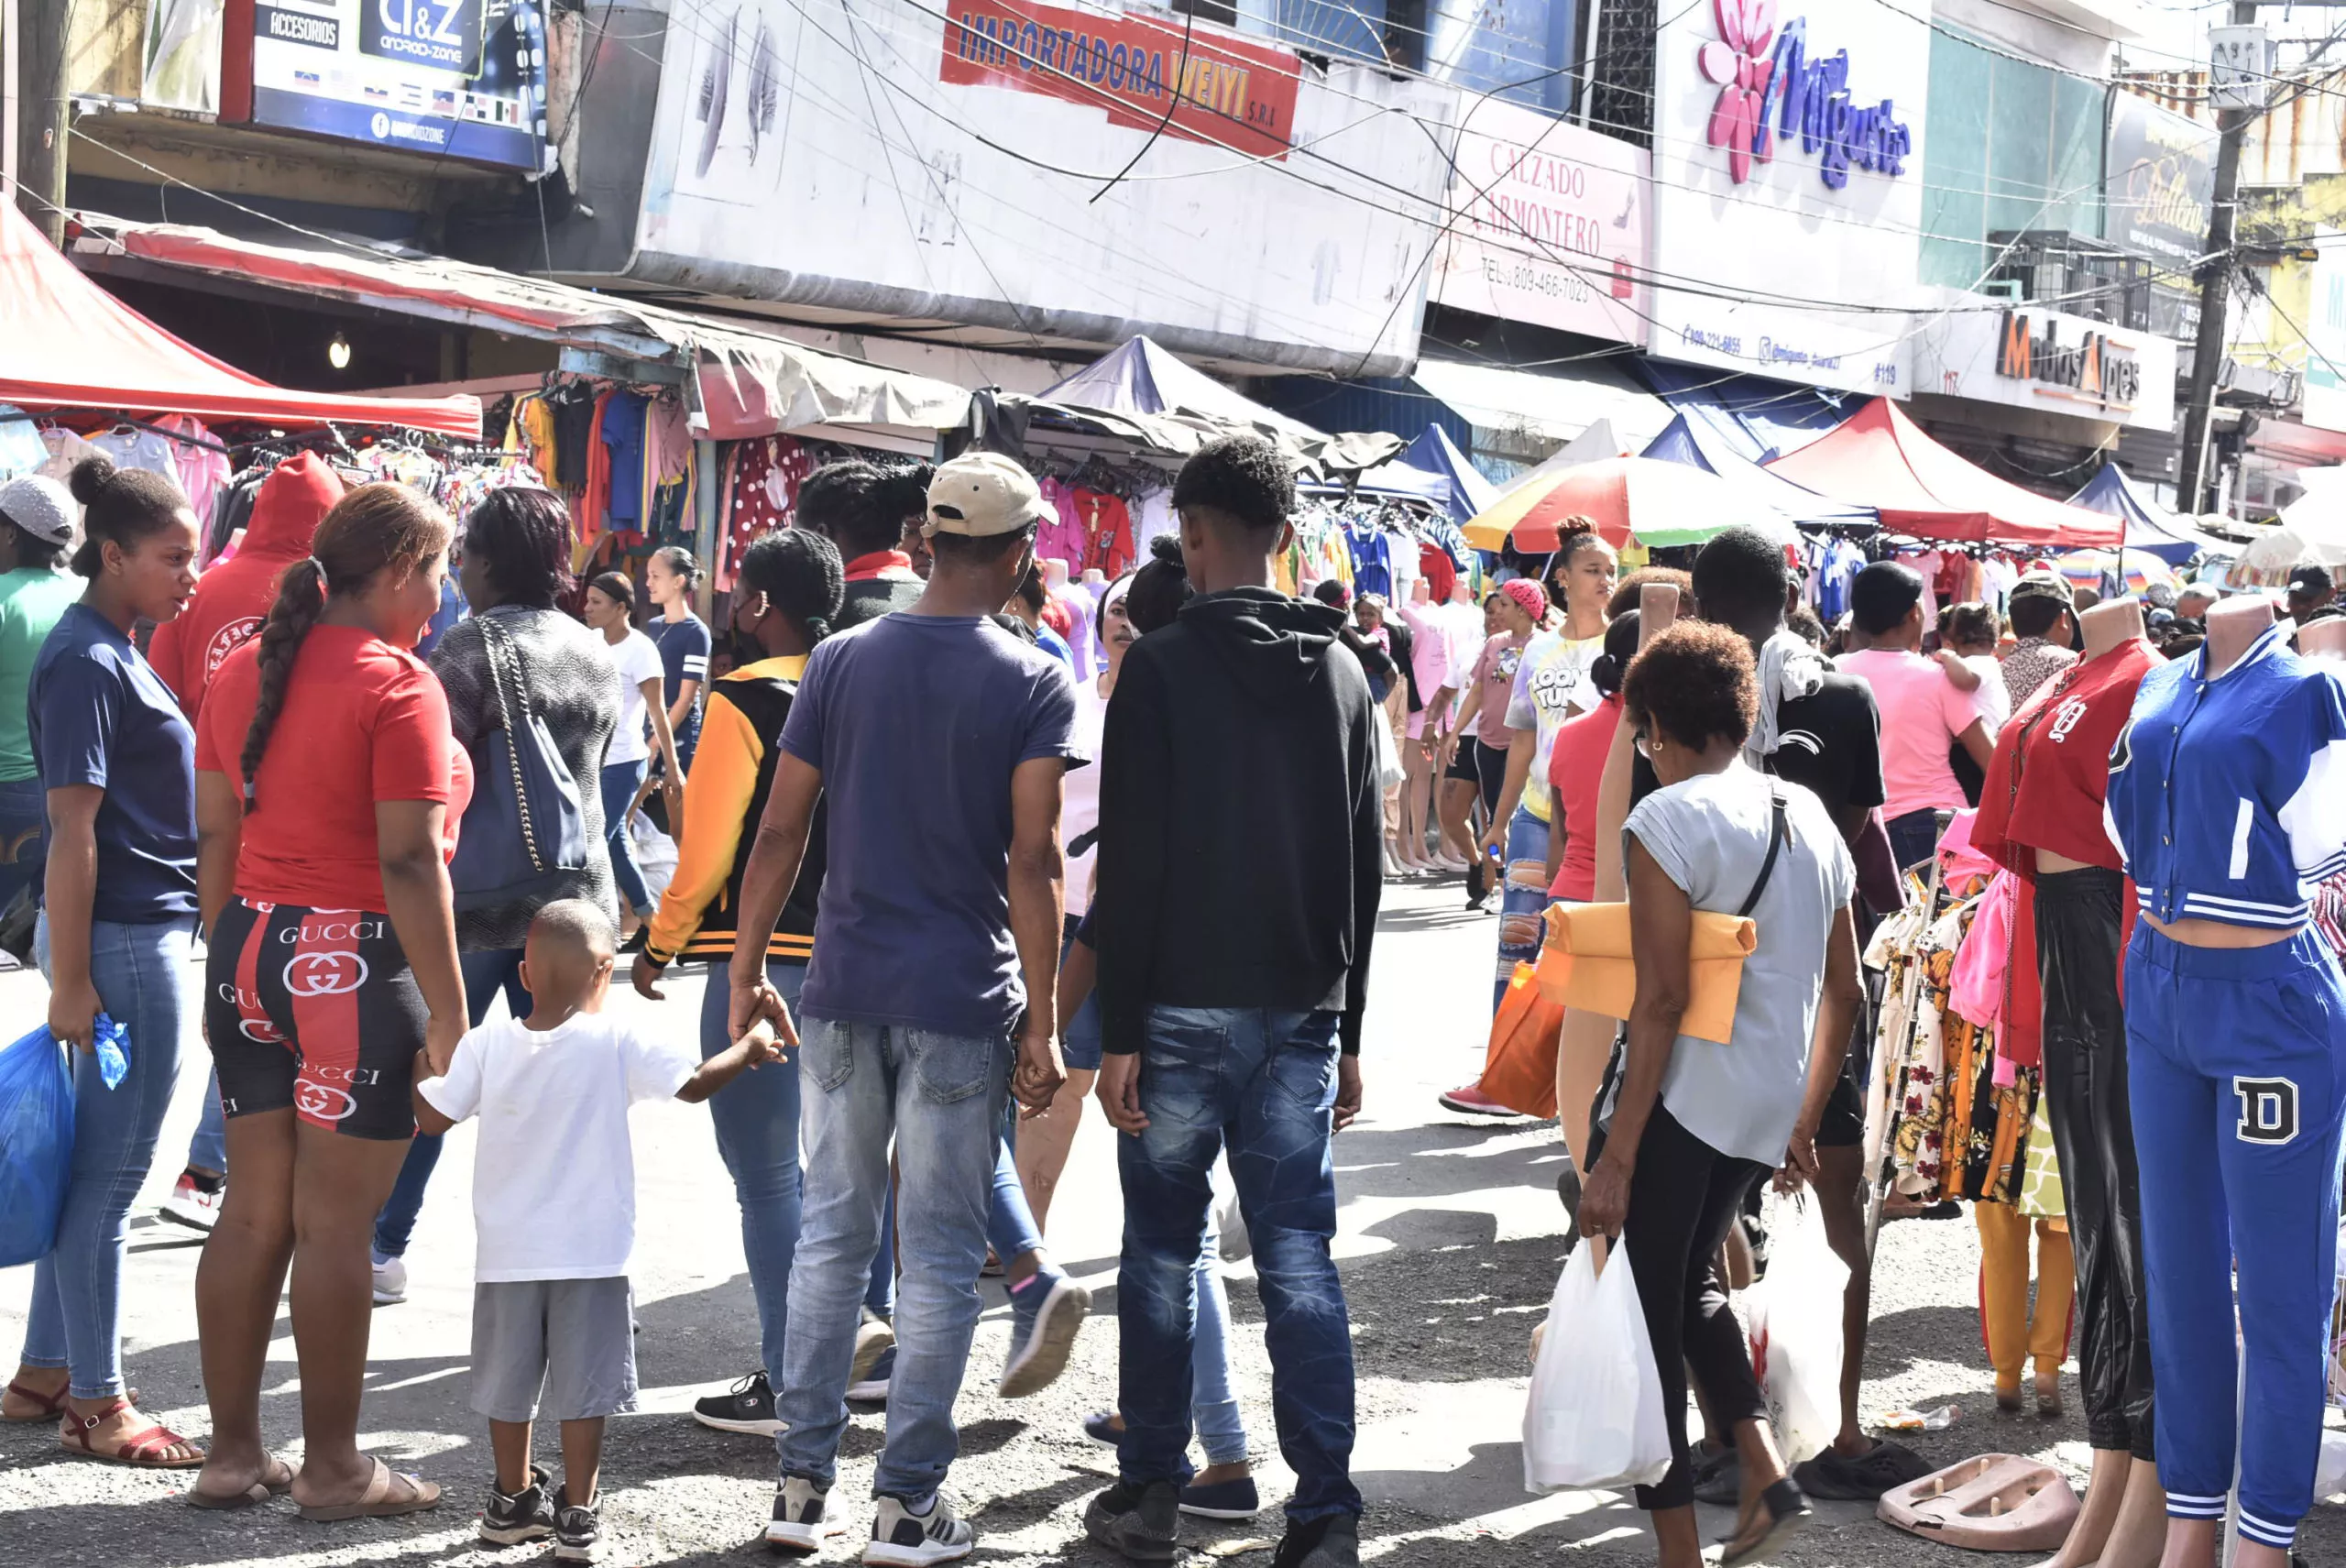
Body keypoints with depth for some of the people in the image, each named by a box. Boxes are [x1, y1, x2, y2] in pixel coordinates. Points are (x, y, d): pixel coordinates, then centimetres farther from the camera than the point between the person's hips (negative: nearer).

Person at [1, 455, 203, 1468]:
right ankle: (96, 1405, 8)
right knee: (110, 1173, -1)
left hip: (147, 934, 10)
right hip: (119, 940, -10)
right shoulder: (85, 662, -16)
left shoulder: (116, 652, 13)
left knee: (93, 1167, 15)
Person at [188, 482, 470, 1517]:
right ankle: (332, 1469, 8)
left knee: (254, 1213, 13)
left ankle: (233, 1452, 20)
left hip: (250, 953, 7)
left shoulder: (244, 670, 10)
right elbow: (409, 863, -17)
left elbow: (215, 836, 13)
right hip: (357, 963, -7)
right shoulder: (398, 685, -13)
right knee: (333, 1226, 0)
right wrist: (448, 1012, -13)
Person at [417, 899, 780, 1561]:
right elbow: (694, 1084, -7)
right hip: (590, 1254, -2)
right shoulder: (619, 1042, -10)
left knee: (510, 1381, 15)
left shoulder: (486, 1044, -5)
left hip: (507, 1252, 3)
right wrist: (749, 1047, 10)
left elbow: (432, 1117, 0)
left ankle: (513, 1501, 28)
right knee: (583, 1386, 6)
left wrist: (423, 1059, 18)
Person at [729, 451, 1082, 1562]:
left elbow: (780, 832, 2)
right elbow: (1033, 862, -11)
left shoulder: (842, 661, 4)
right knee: (938, 1255, 5)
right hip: (963, 1004, -3)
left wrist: (746, 972, 11)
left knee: (830, 1235, 13)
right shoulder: (1034, 683, -5)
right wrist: (1041, 1025, -7)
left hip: (843, 991, 3)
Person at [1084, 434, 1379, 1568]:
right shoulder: (1342, 674, 9)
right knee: (1299, 1256, 5)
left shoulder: (1163, 665, -8)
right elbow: (1364, 867, 12)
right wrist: (1346, 1026, 17)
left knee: (1163, 1247, 8)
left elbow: (1132, 862, -11)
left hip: (1188, 1007, -4)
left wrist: (1119, 1030, -8)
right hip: (1303, 1010, 4)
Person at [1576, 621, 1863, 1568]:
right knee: (1689, 1279, 26)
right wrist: (1804, 1124, 24)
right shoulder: (1810, 817, 10)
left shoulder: (1669, 821, -12)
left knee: (1643, 1313, 4)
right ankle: (1765, 1474, 13)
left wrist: (1615, 1159, -16)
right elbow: (1843, 992, 14)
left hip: (1681, 1098, -7)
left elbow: (1661, 1002, -18)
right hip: (1769, 1104, 8)